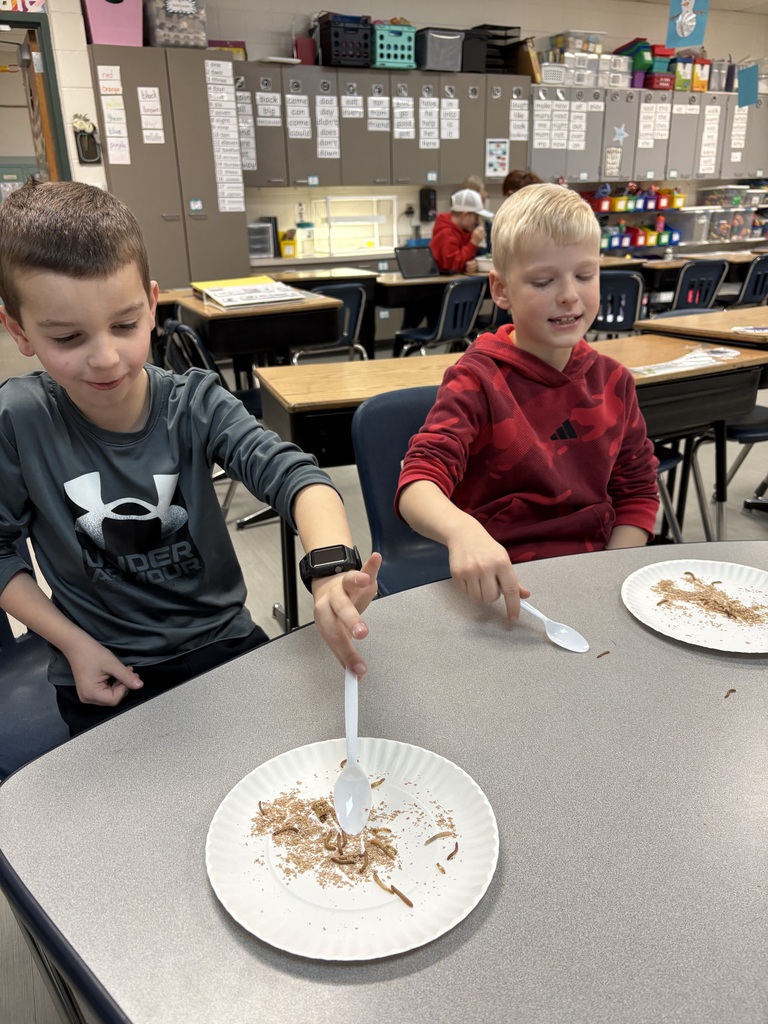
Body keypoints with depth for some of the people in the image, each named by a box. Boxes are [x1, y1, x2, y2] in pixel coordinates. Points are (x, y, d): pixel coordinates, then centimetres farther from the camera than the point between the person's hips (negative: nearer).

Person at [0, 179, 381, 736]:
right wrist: (75, 644, -10)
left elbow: (292, 475, -28)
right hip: (104, 673, 0)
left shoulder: (195, 405, -14)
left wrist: (332, 566, -49)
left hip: (222, 643, 1)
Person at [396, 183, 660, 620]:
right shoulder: (478, 380, -8)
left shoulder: (613, 380, 6)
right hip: (504, 584, -3)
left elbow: (638, 493, 11)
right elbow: (418, 482, -21)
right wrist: (462, 530, -43)